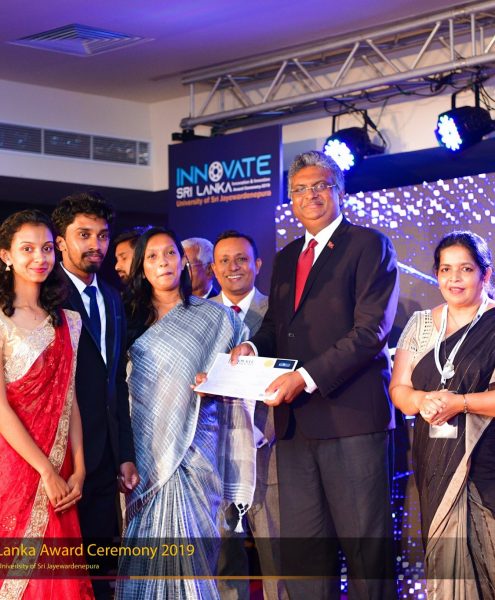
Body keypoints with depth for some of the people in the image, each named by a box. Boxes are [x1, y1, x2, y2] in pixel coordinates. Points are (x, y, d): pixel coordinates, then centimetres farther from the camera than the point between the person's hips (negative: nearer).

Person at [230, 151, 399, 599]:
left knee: (365, 544, -1)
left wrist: (307, 377, -19)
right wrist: (252, 347, 0)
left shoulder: (369, 246, -3)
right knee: (301, 543, 9)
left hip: (350, 414, -7)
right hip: (295, 420, 7)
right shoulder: (287, 258, 20)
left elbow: (371, 331, -13)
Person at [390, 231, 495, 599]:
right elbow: (399, 388, 8)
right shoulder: (420, 324, 13)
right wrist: (423, 400, -12)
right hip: (436, 464, 4)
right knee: (444, 563, 3)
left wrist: (461, 402, -21)